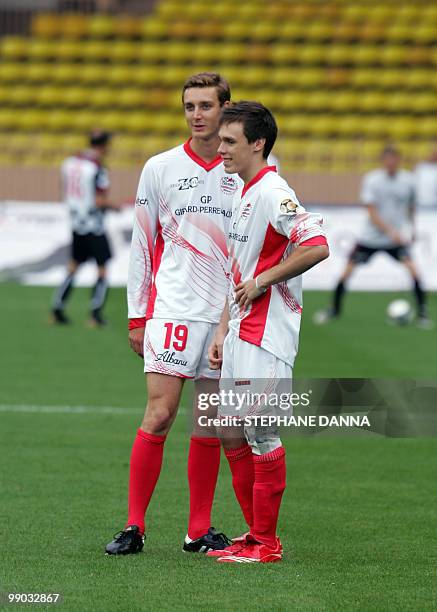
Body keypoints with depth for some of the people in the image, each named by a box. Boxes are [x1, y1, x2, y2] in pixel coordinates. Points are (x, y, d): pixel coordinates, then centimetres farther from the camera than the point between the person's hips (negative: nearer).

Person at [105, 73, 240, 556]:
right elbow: (142, 244, 7)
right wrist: (137, 316, 3)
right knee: (158, 414, -10)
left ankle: (199, 530, 11)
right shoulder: (161, 168, 4)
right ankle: (133, 526, -5)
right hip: (172, 311, -2)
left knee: (210, 426, 5)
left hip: (228, 313, 2)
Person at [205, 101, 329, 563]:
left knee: (262, 436, -6)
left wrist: (262, 280, -18)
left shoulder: (273, 193, -14)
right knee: (231, 434, 12)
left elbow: (317, 247, -27)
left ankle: (266, 543, 1)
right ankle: (254, 534, 20)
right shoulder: (244, 196, 17)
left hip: (267, 335, -10)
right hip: (241, 334, 10)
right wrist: (222, 332, 19)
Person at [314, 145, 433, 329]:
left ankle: (422, 313, -9)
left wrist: (411, 228, 20)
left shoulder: (408, 180, -5)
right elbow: (372, 213, -18)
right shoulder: (371, 180, -13)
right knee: (348, 270, -1)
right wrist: (390, 231, -29)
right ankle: (334, 310, 20)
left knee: (412, 268, -19)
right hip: (371, 236, -1)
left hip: (398, 237, 1)